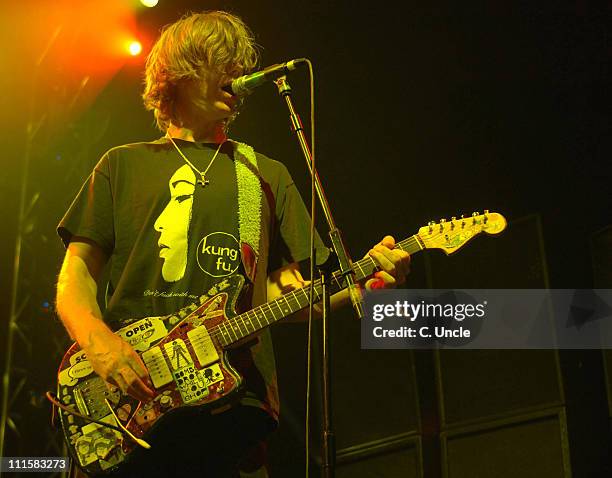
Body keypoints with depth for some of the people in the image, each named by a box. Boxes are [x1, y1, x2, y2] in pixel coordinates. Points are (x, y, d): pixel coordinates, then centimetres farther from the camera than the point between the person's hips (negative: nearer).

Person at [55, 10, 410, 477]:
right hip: (129, 401, -1)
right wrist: (98, 340, -13)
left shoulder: (266, 174, 18)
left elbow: (284, 290, 13)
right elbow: (76, 273, 7)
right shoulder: (124, 165, 13)